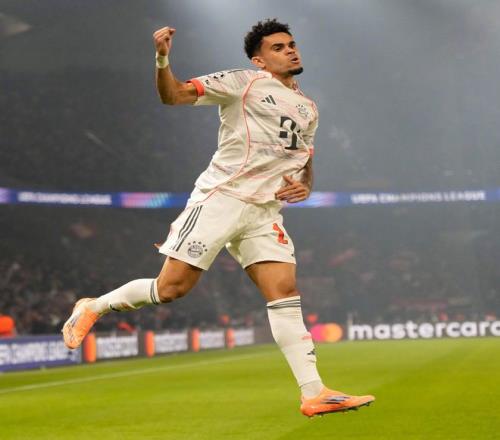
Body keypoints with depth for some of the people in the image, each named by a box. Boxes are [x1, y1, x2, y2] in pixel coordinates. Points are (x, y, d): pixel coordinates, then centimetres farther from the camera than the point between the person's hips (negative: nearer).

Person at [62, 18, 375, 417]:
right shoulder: (243, 82, 0)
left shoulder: (308, 108, 19)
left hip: (265, 212, 5)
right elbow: (174, 95, -4)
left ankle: (314, 393, -9)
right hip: (220, 198, -5)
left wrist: (305, 186, 7)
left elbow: (305, 162, 30)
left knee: (285, 293, -8)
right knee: (171, 288, -8)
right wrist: (163, 59, -23)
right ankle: (94, 308, 16)